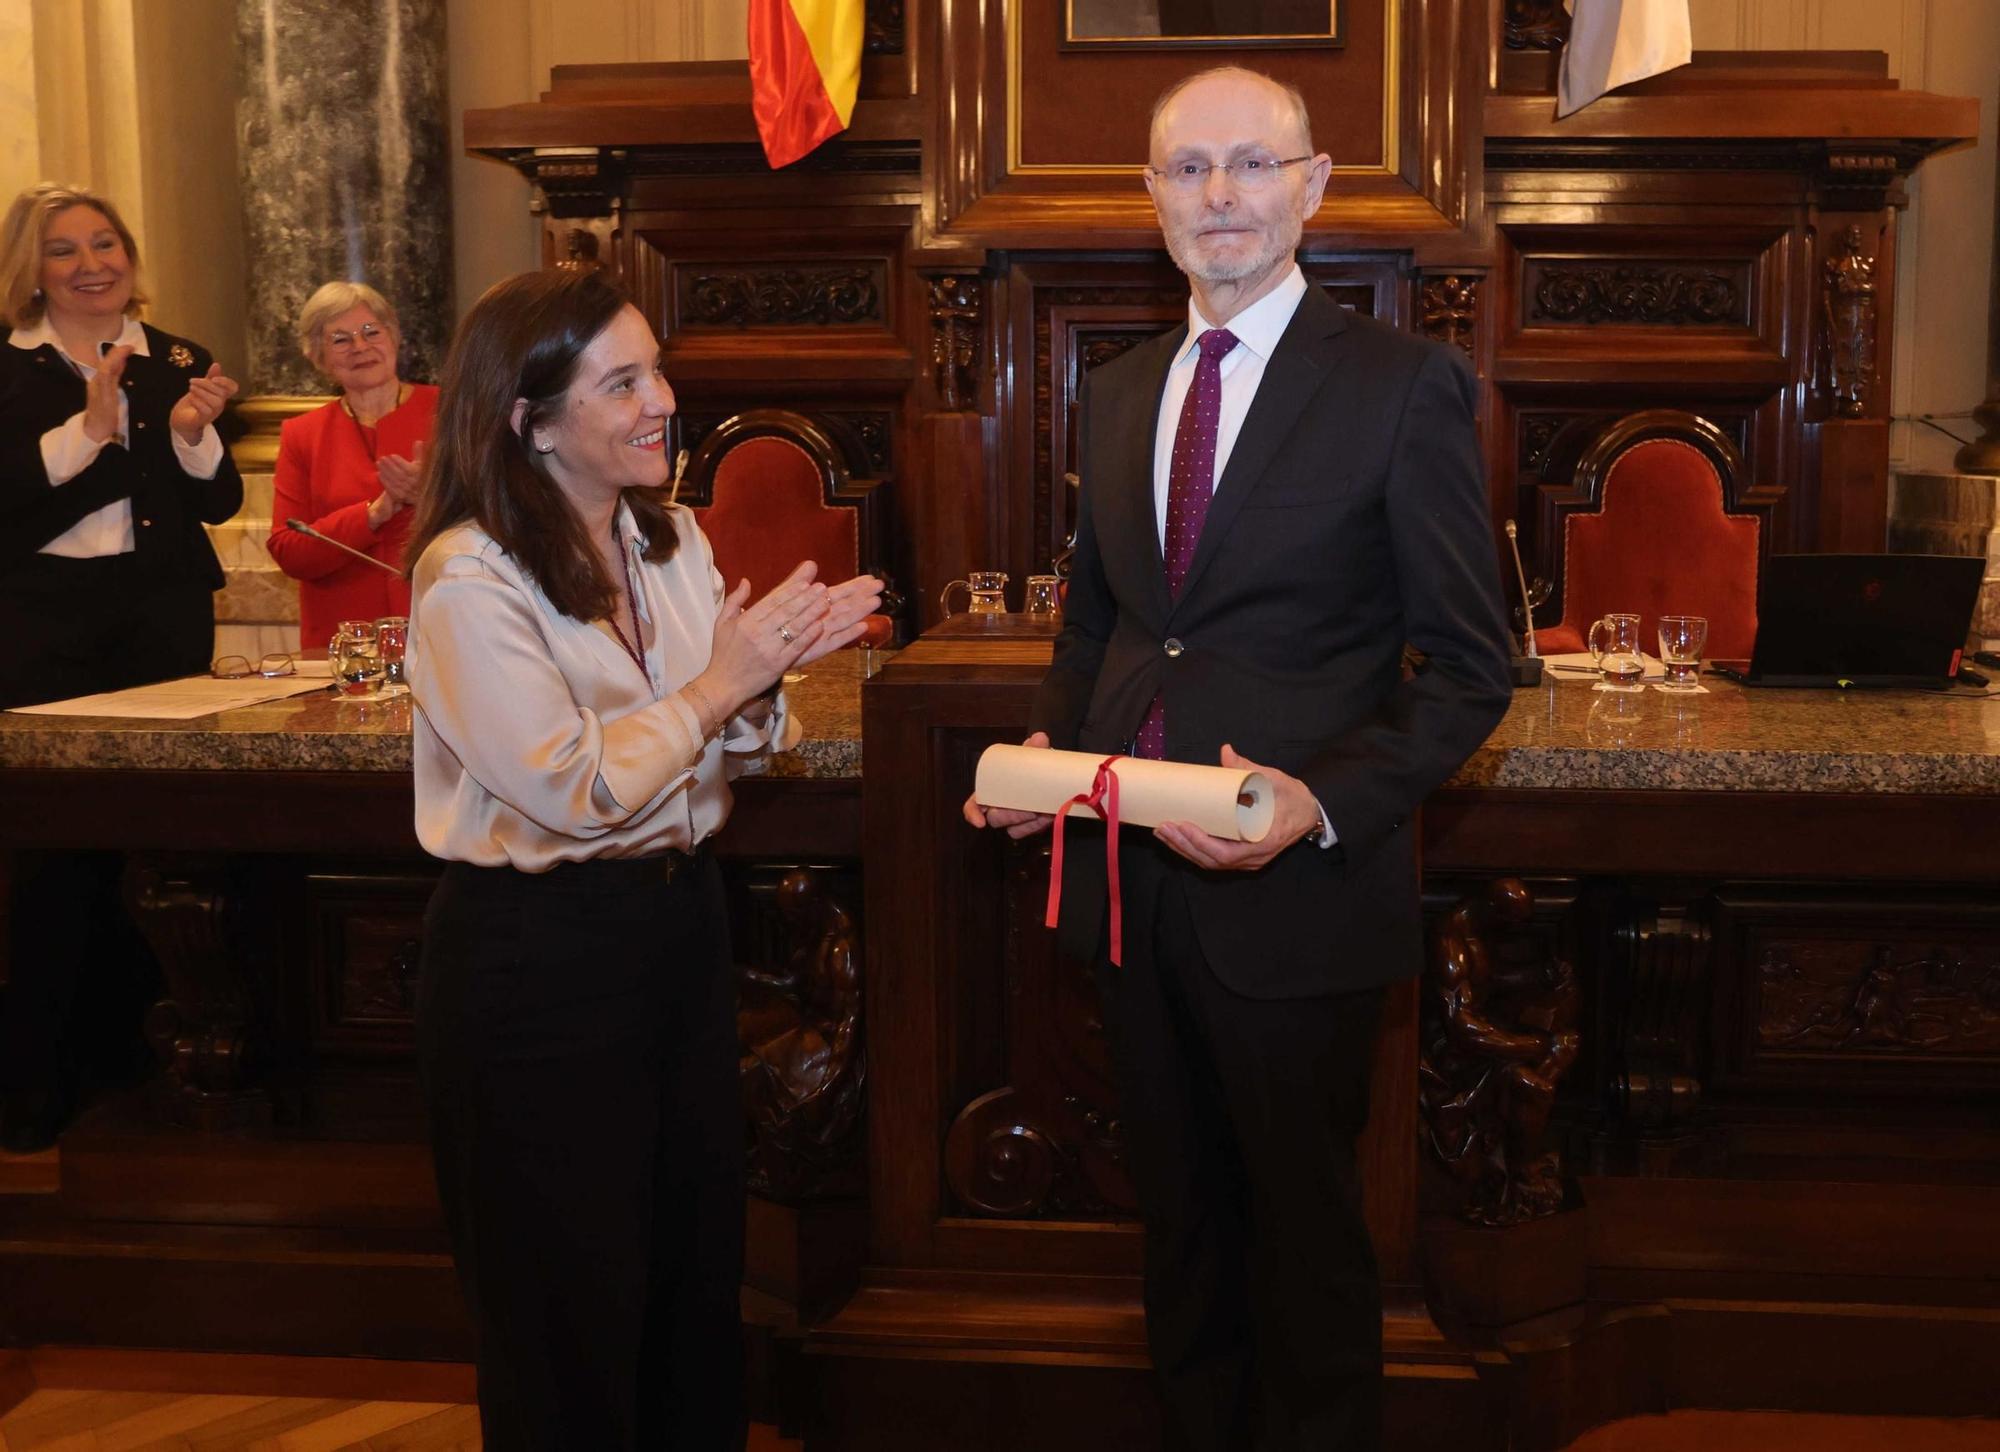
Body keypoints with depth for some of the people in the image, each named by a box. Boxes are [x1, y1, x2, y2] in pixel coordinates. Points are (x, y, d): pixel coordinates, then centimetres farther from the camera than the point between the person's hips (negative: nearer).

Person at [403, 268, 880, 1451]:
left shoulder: (669, 537, 5)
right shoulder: (470, 581, -17)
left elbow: (728, 740, 9)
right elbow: (570, 791, -22)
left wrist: (770, 669, -12)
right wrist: (718, 682, -17)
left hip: (681, 920, 7)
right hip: (539, 959, -7)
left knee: (700, 1263, 19)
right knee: (571, 1304, 9)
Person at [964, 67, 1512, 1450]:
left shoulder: (1404, 386, -10)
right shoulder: (1118, 391, 9)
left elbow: (1470, 665, -11)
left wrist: (1321, 803, -24)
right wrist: (1046, 744, -1)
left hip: (1296, 893, -5)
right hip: (1133, 876, 6)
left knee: (1305, 1232, 11)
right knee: (1181, 1216, 21)